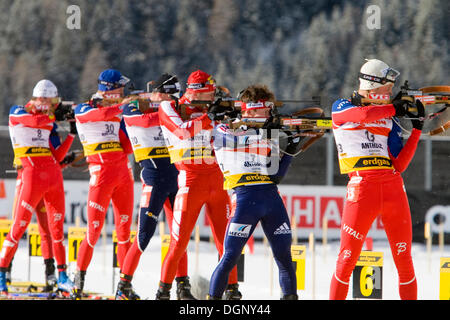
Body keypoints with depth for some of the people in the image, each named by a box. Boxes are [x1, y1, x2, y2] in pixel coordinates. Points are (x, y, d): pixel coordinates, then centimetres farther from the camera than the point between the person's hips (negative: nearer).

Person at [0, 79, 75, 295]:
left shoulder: (46, 121, 19)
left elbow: (56, 157, 14)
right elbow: (36, 121, -20)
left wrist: (72, 135, 11)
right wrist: (53, 114, -3)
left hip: (53, 176, 6)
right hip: (32, 176, -6)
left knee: (57, 228, 6)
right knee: (19, 225, -9)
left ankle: (62, 277, 12)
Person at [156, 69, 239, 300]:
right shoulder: (170, 108, 1)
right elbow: (182, 130, -17)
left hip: (218, 183, 4)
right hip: (191, 182, -4)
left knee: (226, 241, 2)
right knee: (179, 240, -5)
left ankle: (232, 289, 10)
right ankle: (164, 289, 6)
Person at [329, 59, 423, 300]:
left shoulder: (388, 117, 19)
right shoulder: (341, 108, 9)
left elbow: (399, 164, 12)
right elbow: (363, 115, -16)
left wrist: (417, 128, 9)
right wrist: (394, 108, -2)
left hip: (393, 187, 4)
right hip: (362, 186, -4)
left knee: (404, 259, 2)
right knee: (347, 257, -5)